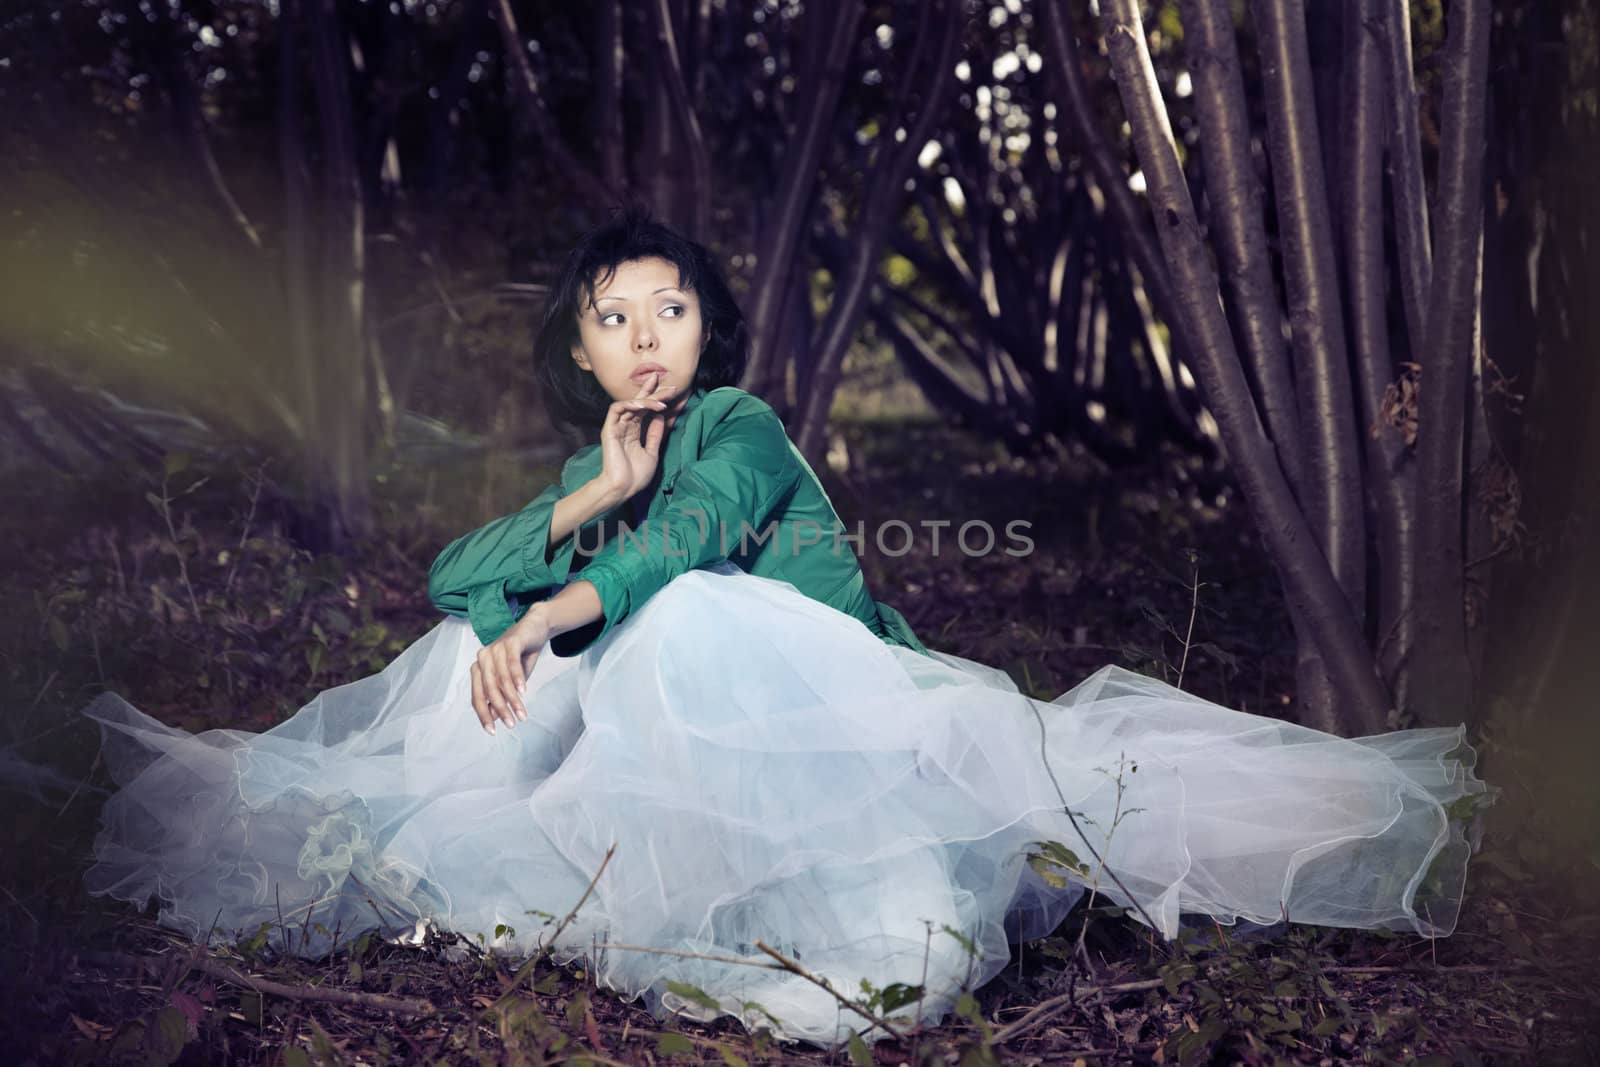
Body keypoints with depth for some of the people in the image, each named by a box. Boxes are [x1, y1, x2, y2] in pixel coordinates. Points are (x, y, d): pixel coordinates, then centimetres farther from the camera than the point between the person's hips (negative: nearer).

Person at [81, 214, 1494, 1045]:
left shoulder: (739, 425, -1)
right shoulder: (591, 477, 17)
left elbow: (696, 532, -23)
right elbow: (451, 577, 7)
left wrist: (548, 619, -31)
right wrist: (590, 499, -7)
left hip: (820, 690, -6)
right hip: (689, 728, 6)